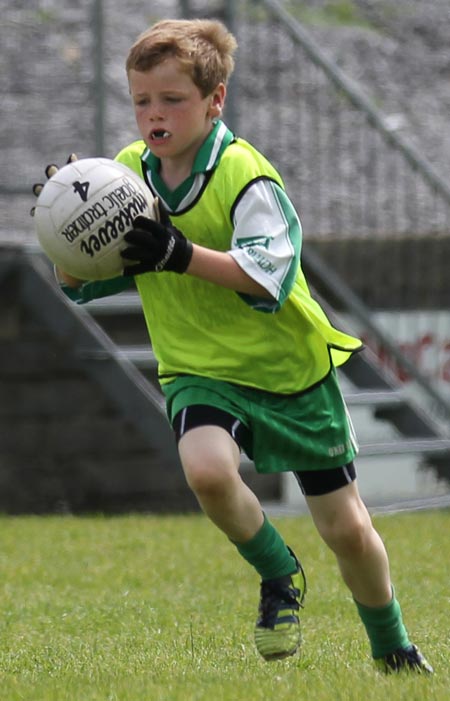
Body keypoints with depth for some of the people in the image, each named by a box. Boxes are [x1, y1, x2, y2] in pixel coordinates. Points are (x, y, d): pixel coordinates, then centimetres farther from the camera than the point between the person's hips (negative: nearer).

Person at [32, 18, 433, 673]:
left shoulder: (243, 174, -18)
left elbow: (268, 272, -29)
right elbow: (81, 283, 5)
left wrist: (183, 255, -39)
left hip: (290, 369, -3)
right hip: (199, 369, 3)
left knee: (347, 529, 5)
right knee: (207, 469, -30)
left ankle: (393, 650, 32)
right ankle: (279, 578, -1)